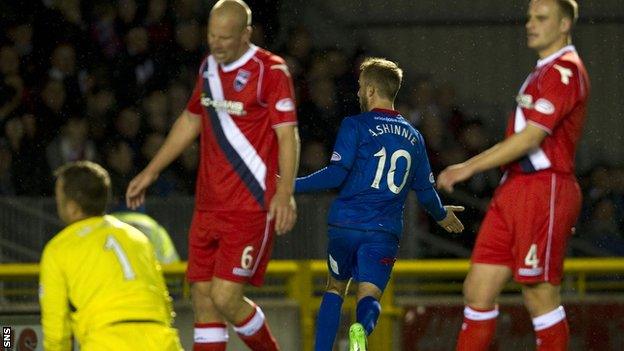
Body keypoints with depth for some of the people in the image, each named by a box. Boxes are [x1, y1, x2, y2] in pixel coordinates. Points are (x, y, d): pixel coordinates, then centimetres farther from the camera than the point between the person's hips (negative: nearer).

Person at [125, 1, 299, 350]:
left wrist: (285, 193, -27)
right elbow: (190, 121, 26)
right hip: (209, 204, 7)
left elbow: (288, 135, -15)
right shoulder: (209, 68, 12)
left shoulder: (270, 71, -10)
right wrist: (151, 172, 27)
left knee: (225, 298, -13)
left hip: (252, 206, -7)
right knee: (203, 298, 4)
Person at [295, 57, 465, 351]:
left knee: (335, 287, 18)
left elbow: (336, 174, -10)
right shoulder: (413, 137, 13)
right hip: (385, 232, 2)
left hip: (345, 224, -2)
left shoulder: (355, 126, -1)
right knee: (369, 296, -4)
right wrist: (442, 215, 38)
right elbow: (426, 192, 18)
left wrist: (293, 185, -2)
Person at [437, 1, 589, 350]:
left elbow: (531, 138, -19)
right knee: (478, 291, 3)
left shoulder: (565, 71, -11)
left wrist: (469, 168, -18)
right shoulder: (545, 71, 21)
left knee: (541, 298, -6)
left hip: (544, 190, -10)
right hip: (514, 188, 10)